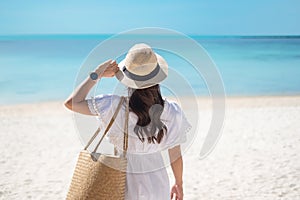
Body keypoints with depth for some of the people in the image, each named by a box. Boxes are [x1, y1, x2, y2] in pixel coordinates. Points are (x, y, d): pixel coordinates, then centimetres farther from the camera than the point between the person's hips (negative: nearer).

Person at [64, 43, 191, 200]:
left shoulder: (116, 107, -24)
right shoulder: (172, 112, -17)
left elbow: (71, 103, -23)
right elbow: (175, 156, -5)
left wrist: (96, 75, -16)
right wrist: (179, 184, 13)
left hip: (126, 184, -1)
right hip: (157, 183, 2)